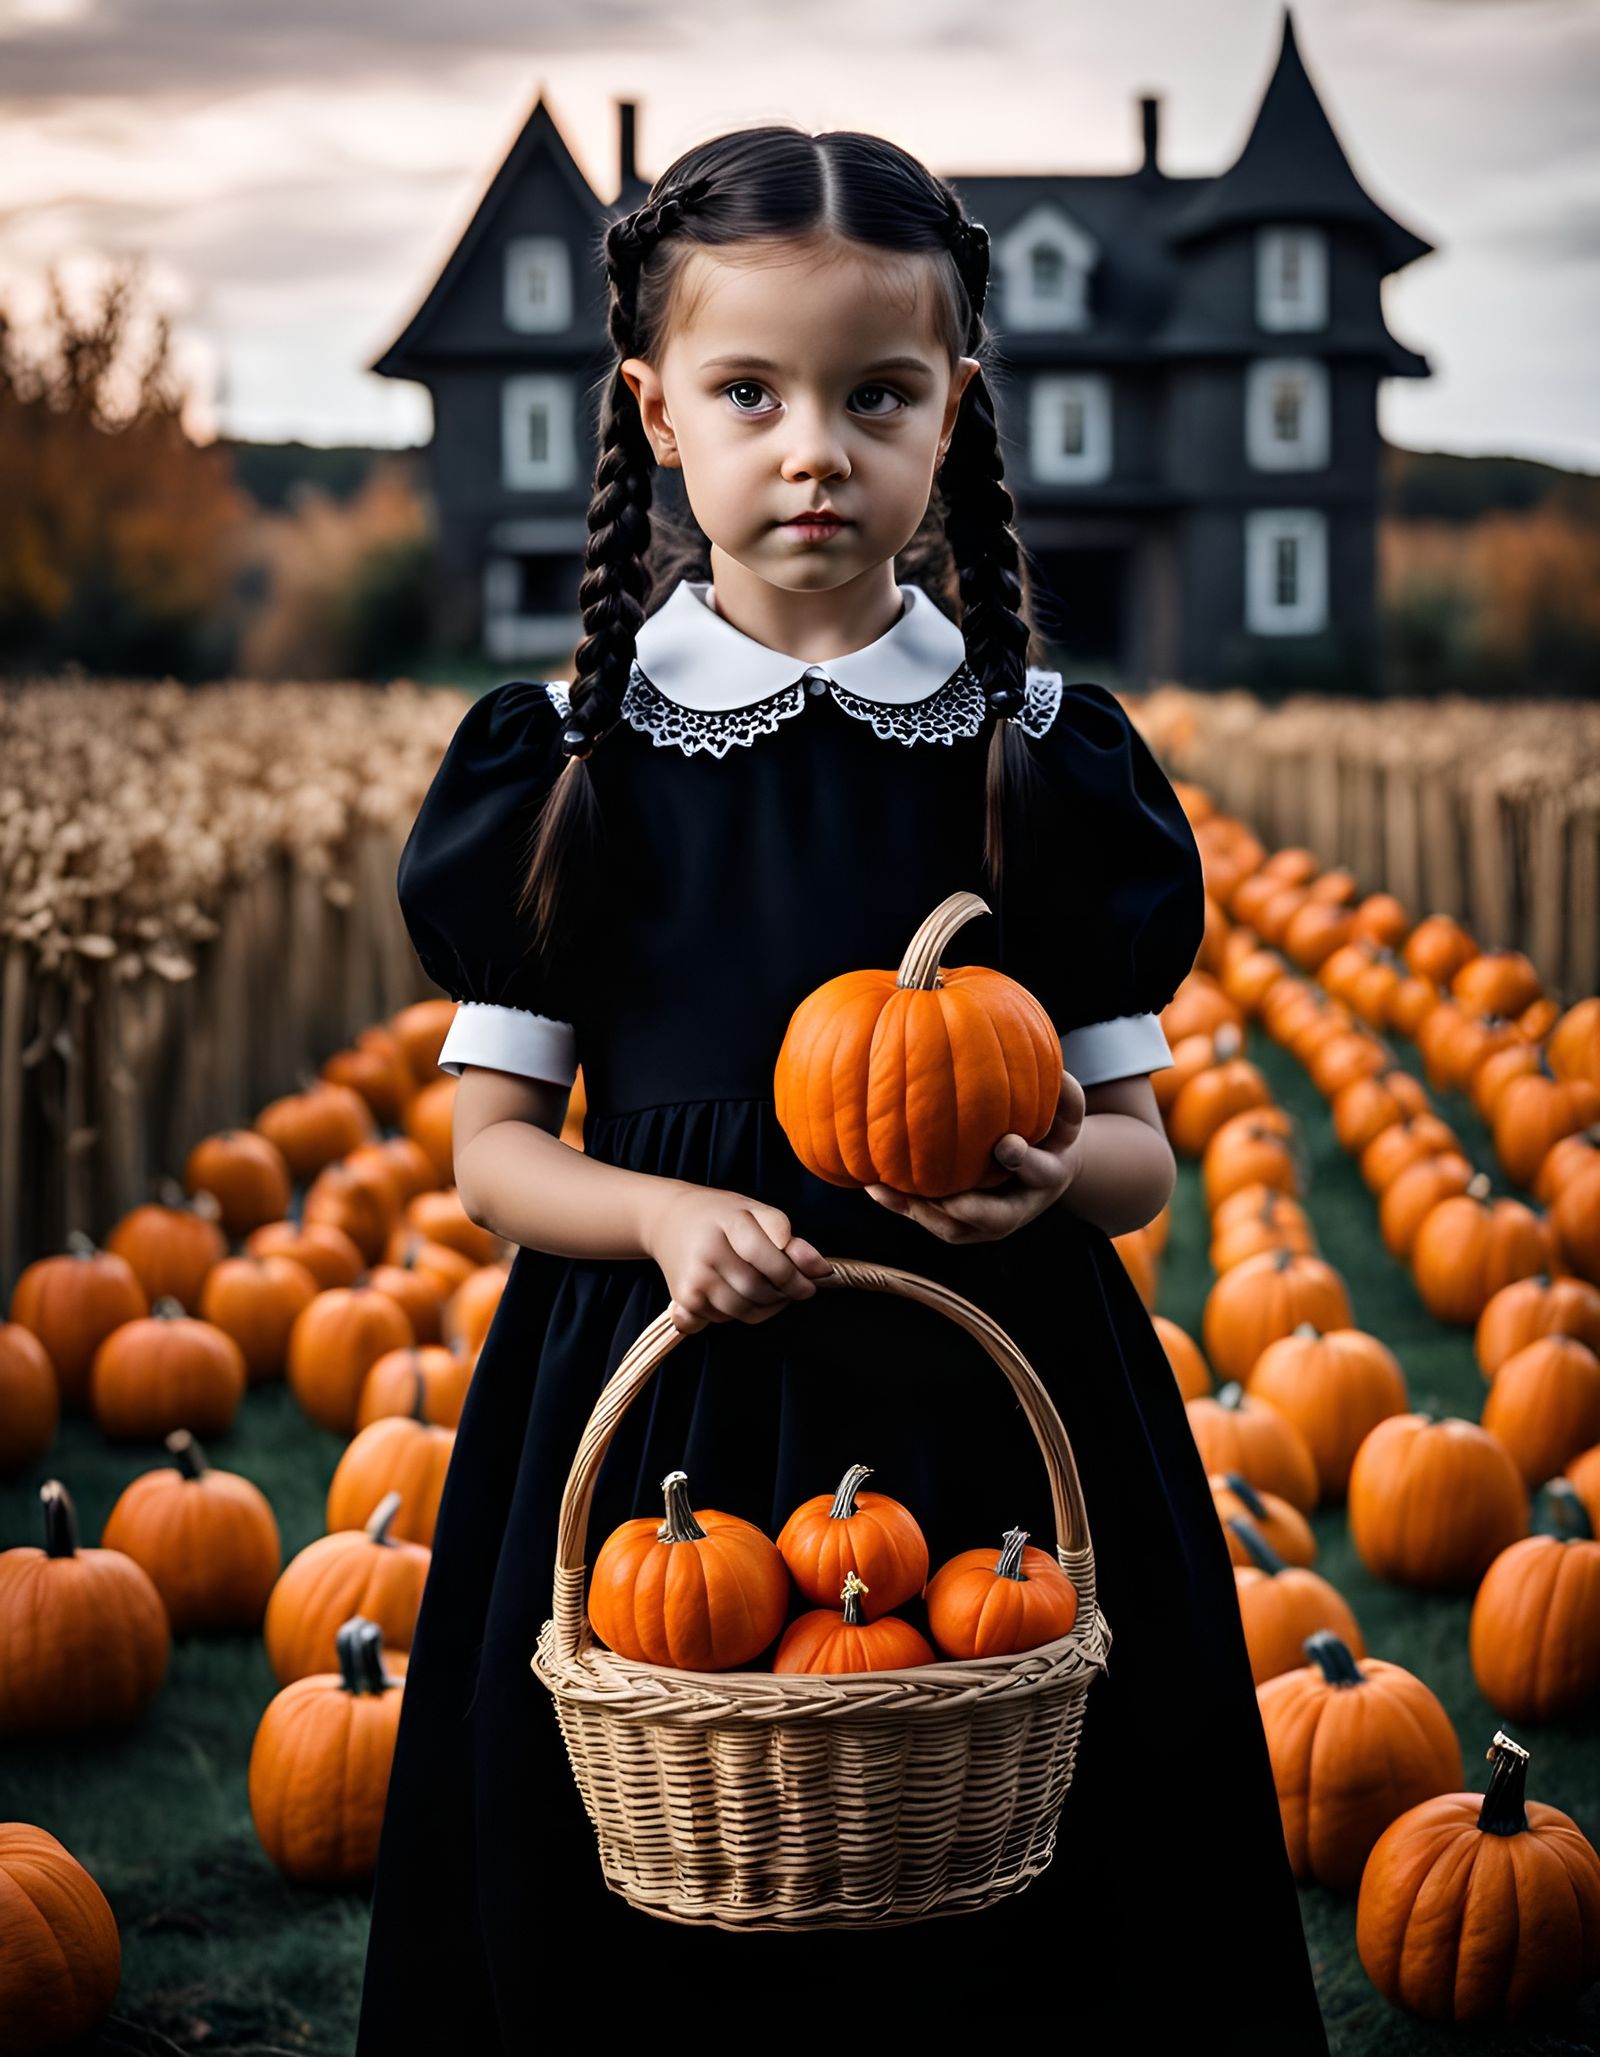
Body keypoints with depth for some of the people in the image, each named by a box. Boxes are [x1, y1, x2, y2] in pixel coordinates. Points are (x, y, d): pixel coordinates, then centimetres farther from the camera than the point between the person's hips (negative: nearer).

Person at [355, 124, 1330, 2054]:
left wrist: (1052, 1171, -17)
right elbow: (493, 1148, 2)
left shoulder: (1048, 756, 2)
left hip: (984, 1408, 1)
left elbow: (1139, 1148, 5)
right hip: (656, 1412, 0)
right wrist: (671, 1210, -17)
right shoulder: (568, 756, 0)